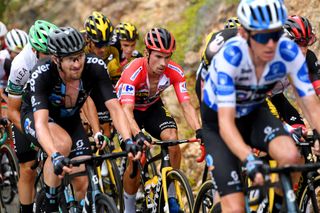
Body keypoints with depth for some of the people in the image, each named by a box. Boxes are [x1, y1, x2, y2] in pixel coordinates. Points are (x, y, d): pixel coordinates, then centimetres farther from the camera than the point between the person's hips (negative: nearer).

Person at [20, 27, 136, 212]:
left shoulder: (95, 67, -28)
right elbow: (41, 122, -46)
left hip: (70, 120, 4)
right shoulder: (42, 73, -36)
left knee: (83, 184, -9)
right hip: (35, 116, -3)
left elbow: (114, 107, -31)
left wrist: (128, 141, -48)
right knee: (63, 143, -36)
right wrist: (55, 156, -61)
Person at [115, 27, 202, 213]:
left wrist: (199, 130, -47)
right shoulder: (134, 71, -37)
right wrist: (138, 135, -62)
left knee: (172, 138, -25)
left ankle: (171, 196, -9)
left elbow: (186, 105, -29)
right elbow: (127, 110, -45)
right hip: (130, 109, -3)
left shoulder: (175, 72, -26)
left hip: (152, 107, 3)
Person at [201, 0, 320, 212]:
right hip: (216, 122, -3)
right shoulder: (229, 57, -34)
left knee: (290, 155, -30)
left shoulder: (289, 52, -25)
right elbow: (226, 122, -39)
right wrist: (250, 161, -54)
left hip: (254, 114, 3)